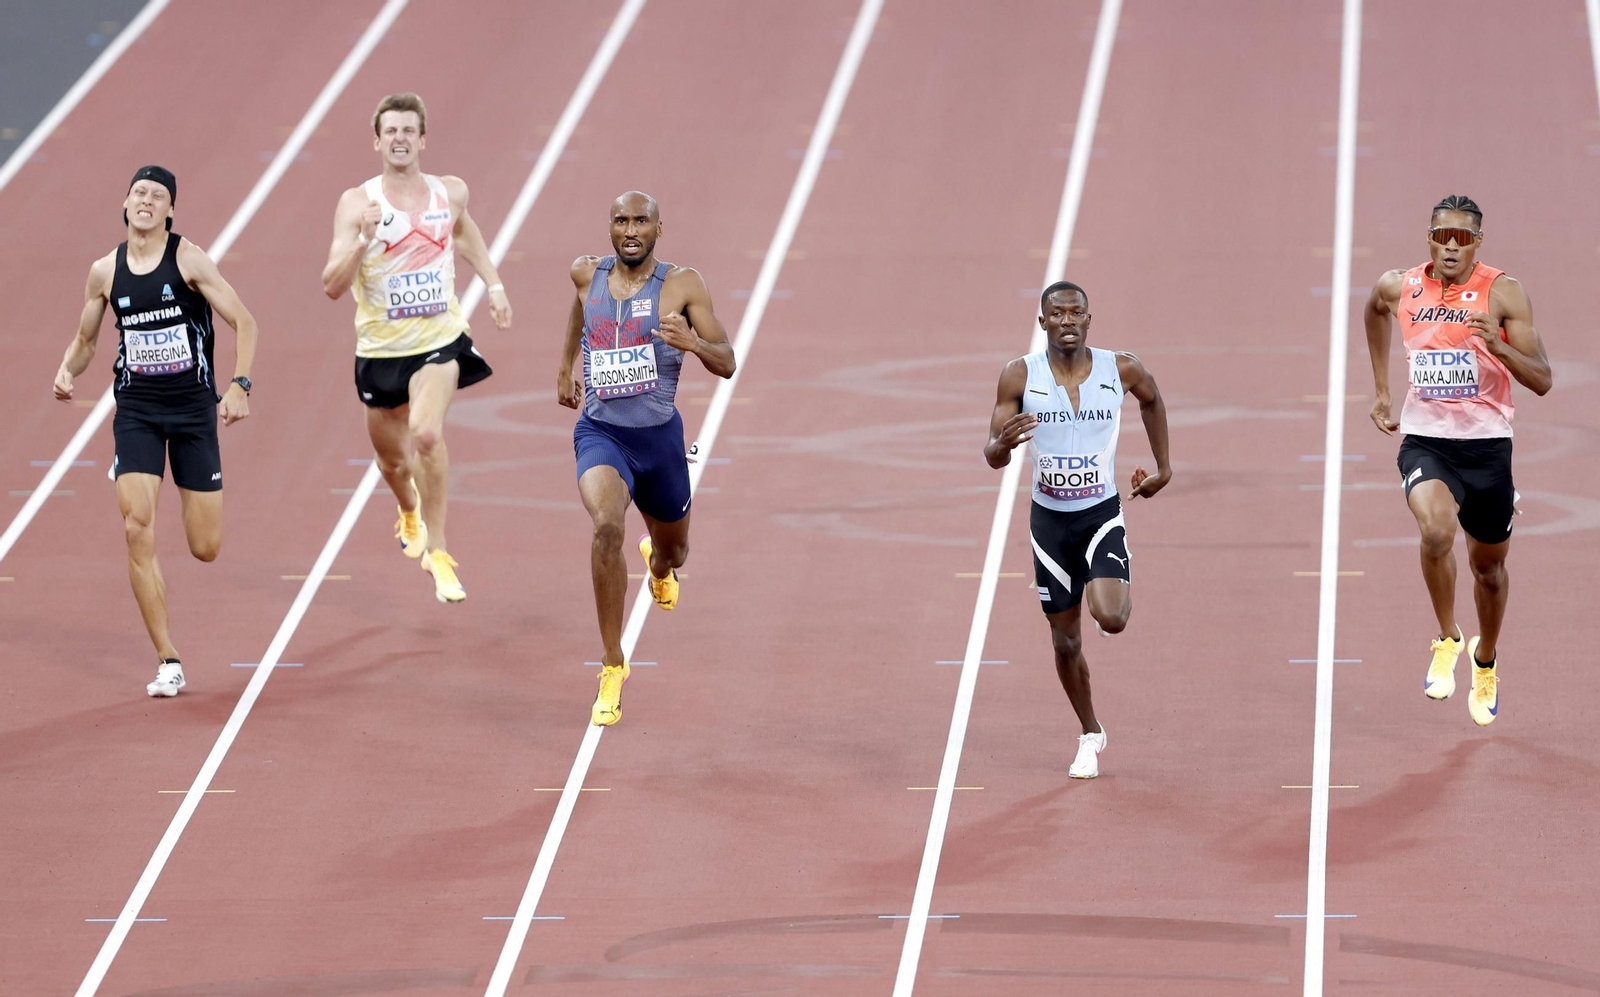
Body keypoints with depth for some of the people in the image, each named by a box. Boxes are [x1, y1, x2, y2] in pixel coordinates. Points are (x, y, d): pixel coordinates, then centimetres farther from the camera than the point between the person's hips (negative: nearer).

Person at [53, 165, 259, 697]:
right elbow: (85, 339, 15)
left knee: (206, 548, -1)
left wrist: (239, 384, -19)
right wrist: (68, 371, -6)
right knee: (137, 528, -16)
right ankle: (168, 662, -9)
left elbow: (243, 321, -7)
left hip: (193, 408, -2)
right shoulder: (105, 271, 2)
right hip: (137, 409, 2)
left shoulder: (188, 259, -7)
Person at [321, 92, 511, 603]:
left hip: (440, 340, -1)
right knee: (392, 460, 16)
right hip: (381, 347, 1)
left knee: (428, 435, -25)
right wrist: (364, 240, -32)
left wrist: (494, 283, 16)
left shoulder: (450, 192, -1)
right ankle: (410, 513, 53)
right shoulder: (357, 203, -11)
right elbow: (332, 286, -18)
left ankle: (437, 552, -13)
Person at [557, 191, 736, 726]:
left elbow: (727, 365, -8)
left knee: (673, 550, 21)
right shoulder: (587, 274, 0)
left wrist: (693, 343, -29)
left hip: (659, 437, 1)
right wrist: (566, 365, 33)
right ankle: (612, 665, -22)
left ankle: (659, 564, 65)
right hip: (600, 433, -1)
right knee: (606, 525, -30)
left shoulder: (681, 285, -8)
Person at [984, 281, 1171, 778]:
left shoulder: (1121, 369, -8)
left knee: (1110, 617, -23)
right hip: (1049, 519, 1)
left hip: (1102, 514, -1)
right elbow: (992, 457, -8)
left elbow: (1152, 399, 16)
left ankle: (1122, 589, 14)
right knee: (1066, 640, 8)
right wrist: (1004, 443, -32)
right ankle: (1090, 735, 29)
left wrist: (1163, 467, 18)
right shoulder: (1020, 376, -10)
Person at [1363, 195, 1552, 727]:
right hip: (1424, 441, 0)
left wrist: (1499, 346, -30)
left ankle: (1486, 662, 43)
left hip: (1487, 446, 0)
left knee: (1489, 566, 15)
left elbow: (1542, 380, -12)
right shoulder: (1399, 288, -2)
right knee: (1436, 530, -29)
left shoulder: (1502, 294, -10)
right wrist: (1380, 390, 24)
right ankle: (1447, 641, -6)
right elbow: (1375, 310, 25)